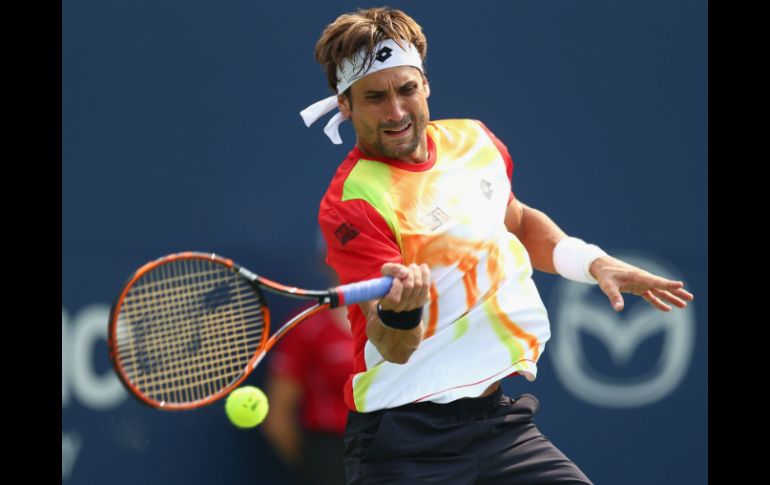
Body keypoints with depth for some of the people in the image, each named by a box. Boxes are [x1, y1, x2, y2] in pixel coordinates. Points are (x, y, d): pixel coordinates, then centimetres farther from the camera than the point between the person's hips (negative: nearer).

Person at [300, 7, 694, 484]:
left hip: (501, 421, 6)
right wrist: (400, 312, -43)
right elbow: (394, 349, -23)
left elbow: (519, 222, 26)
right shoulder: (352, 201, -16)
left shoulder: (475, 141, 5)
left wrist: (592, 261, 12)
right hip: (407, 441, -6)